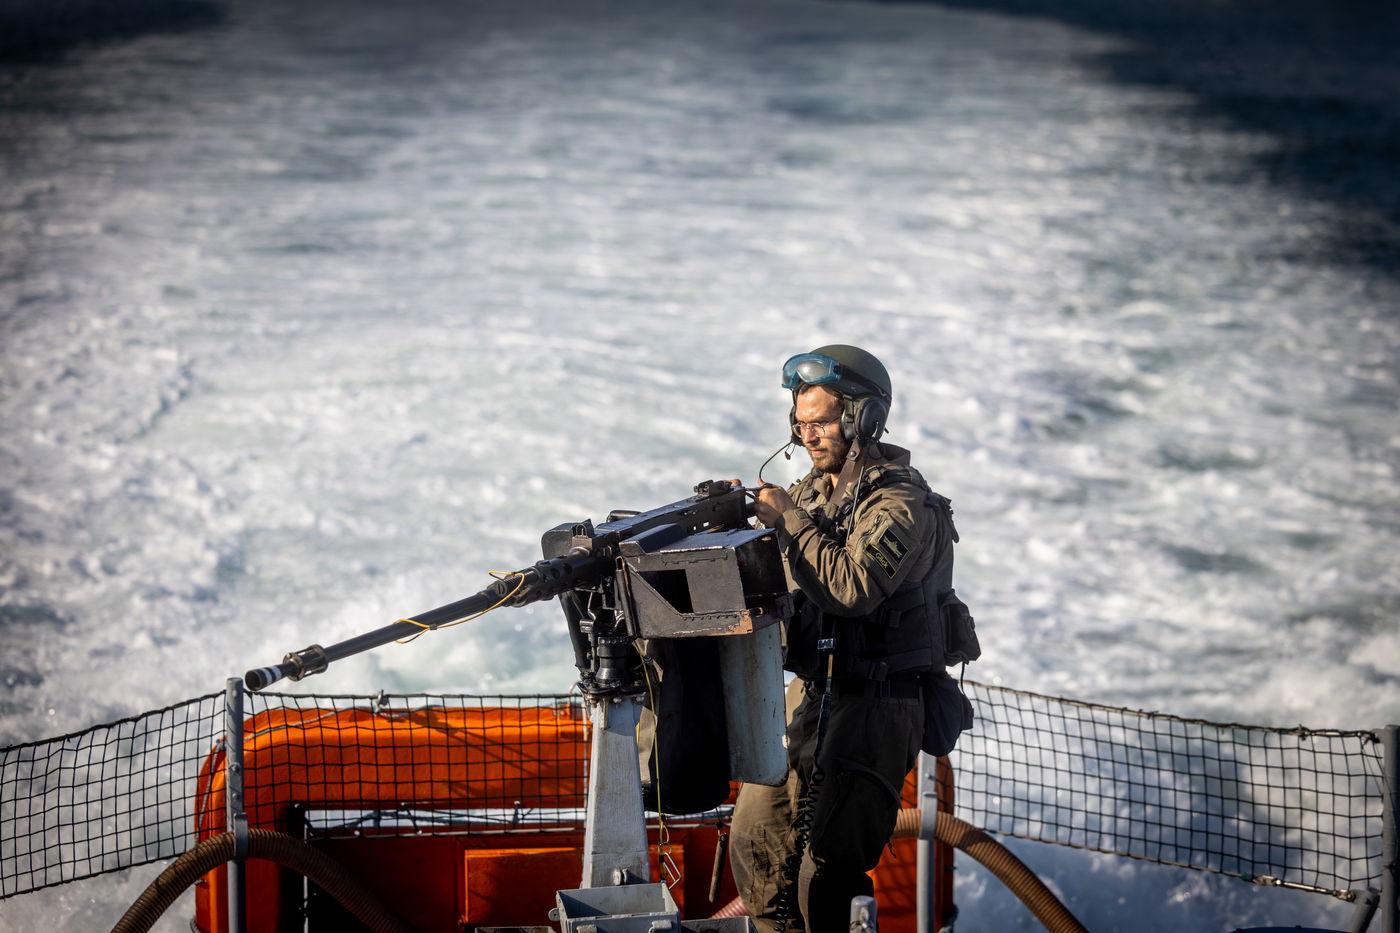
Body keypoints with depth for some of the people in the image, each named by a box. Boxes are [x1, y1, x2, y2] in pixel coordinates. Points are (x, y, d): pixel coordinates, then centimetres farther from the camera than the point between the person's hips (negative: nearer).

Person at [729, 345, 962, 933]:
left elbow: (853, 586, -28)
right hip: (809, 692, 8)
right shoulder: (811, 491, 11)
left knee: (828, 874, -11)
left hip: (875, 704, -8)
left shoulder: (901, 501, -14)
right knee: (754, 843, 12)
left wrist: (788, 520, -21)